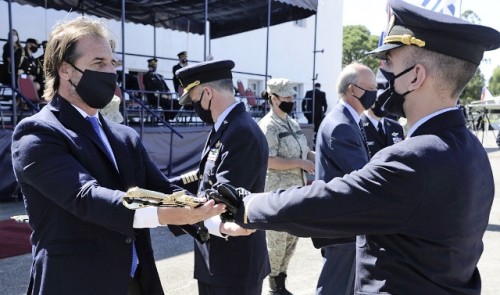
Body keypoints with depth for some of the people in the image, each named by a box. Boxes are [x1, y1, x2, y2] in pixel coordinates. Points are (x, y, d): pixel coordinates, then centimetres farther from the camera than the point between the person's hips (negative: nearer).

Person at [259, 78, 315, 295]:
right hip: (277, 194, -8)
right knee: (277, 239, 3)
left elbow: (303, 152, 18)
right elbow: (269, 161, -22)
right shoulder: (268, 126, -14)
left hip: (296, 191, 8)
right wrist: (300, 163, -20)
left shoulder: (293, 124, 12)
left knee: (292, 238, 16)